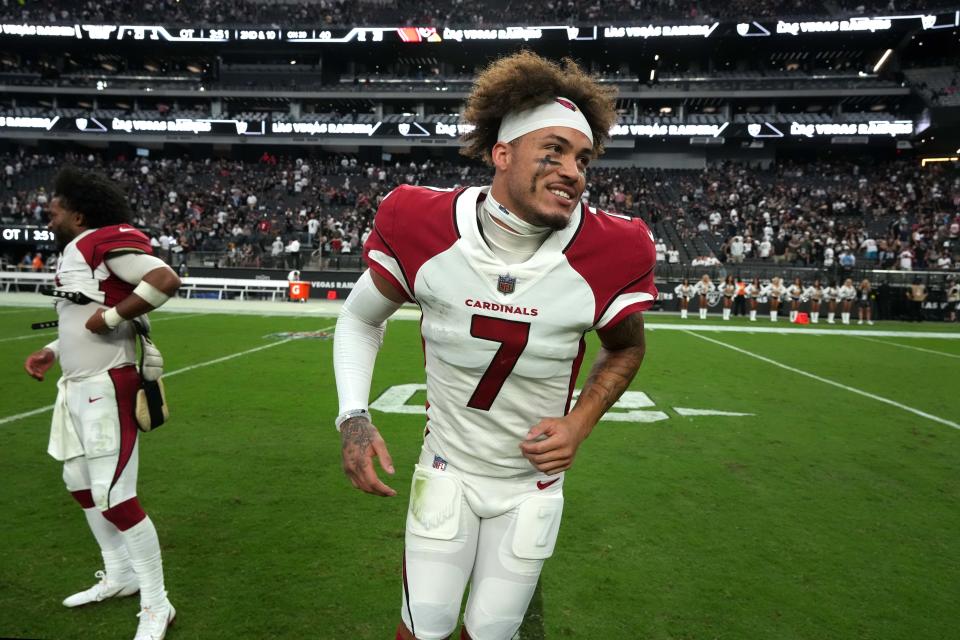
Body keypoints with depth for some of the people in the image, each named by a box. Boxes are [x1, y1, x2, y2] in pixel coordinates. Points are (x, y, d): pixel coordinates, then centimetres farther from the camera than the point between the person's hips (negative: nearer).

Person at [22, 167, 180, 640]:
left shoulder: (107, 241, -14)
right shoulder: (73, 254, 16)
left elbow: (165, 280, -28)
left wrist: (111, 316, -22)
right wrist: (51, 352, 15)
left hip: (105, 389, -11)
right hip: (76, 387, 11)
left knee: (115, 498, -8)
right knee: (80, 483, 20)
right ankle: (119, 576, 36)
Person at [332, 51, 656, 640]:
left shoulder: (611, 253, -20)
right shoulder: (423, 226, -19)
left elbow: (627, 348, 1)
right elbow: (360, 319, -1)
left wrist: (580, 424, -13)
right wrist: (353, 419, -12)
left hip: (533, 483, 1)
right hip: (446, 472, 0)